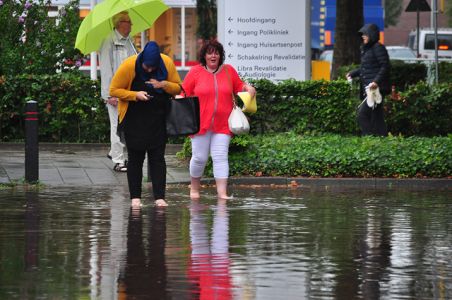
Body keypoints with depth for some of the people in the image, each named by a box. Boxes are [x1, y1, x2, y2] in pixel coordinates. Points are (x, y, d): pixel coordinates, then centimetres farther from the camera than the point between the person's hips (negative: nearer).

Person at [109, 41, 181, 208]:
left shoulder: (167, 64, -9)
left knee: (157, 157, -1)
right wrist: (135, 95, -23)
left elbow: (178, 88, 0)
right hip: (134, 119, -2)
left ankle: (159, 197, -2)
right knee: (135, 158, 2)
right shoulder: (129, 66, -16)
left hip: (158, 118, 2)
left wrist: (164, 84, -20)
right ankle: (135, 197, 8)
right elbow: (114, 90, -9)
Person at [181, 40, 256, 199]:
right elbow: (183, 93, 4)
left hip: (222, 125, 1)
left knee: (221, 157, -6)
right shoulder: (195, 72, 2)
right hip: (200, 124, -1)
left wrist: (248, 88, 0)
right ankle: (194, 188, 24)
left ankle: (222, 192, -9)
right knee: (199, 158, 2)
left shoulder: (229, 71, 9)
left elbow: (239, 86, 20)